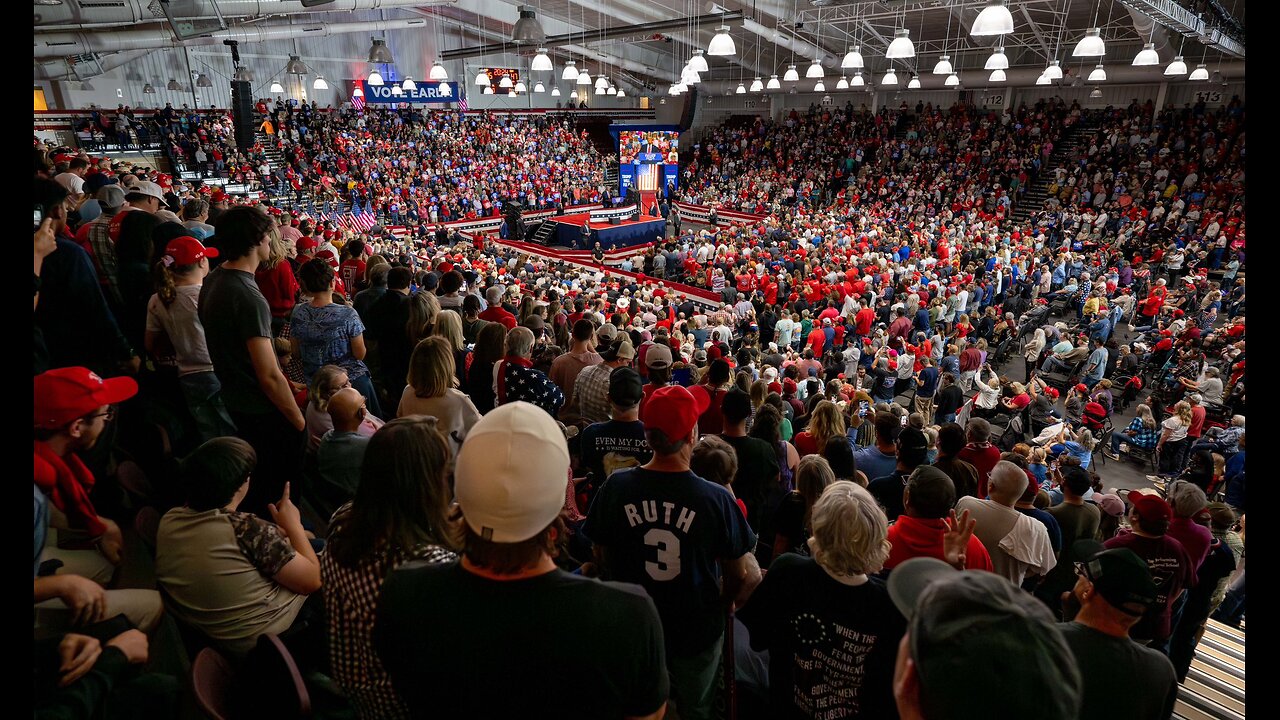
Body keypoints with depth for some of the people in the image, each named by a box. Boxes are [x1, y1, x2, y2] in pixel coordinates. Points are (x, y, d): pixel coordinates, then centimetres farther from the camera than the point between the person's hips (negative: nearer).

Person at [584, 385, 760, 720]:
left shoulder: (615, 487, -19)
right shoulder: (717, 499, -26)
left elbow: (602, 557, -4)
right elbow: (745, 576, -15)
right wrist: (724, 604, 6)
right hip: (696, 632, -1)